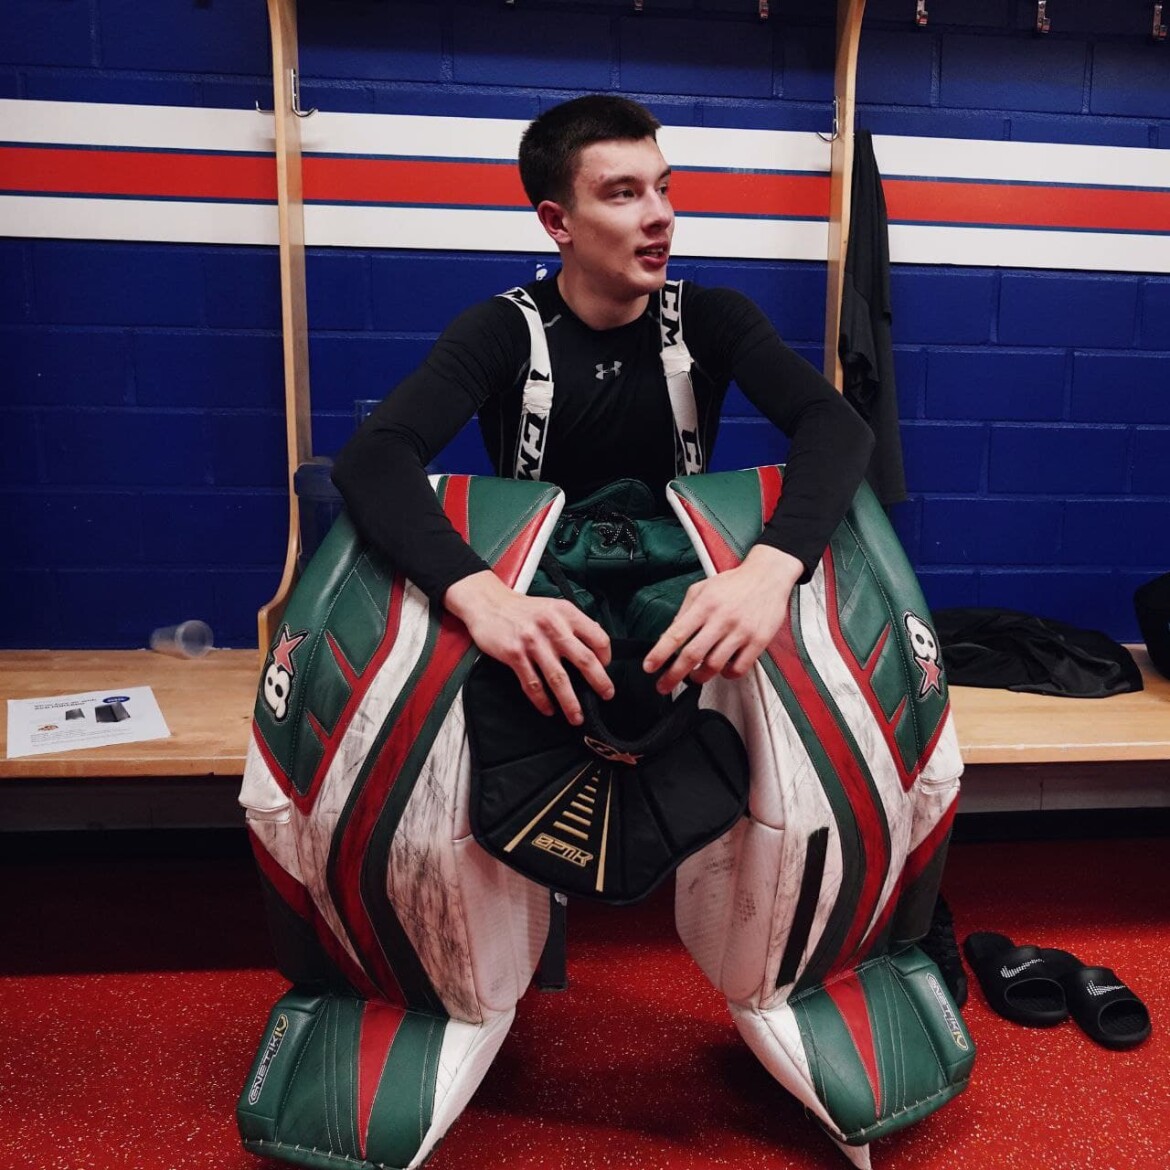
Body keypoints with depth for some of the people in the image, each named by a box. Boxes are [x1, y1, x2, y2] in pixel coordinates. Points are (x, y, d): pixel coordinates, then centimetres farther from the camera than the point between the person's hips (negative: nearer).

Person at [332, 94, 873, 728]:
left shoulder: (713, 317, -4)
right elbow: (373, 455, -25)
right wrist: (476, 591, -46)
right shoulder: (501, 332, -8)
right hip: (539, 604, -1)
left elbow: (836, 424, -20)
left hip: (684, 598, 2)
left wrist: (772, 565, -43)